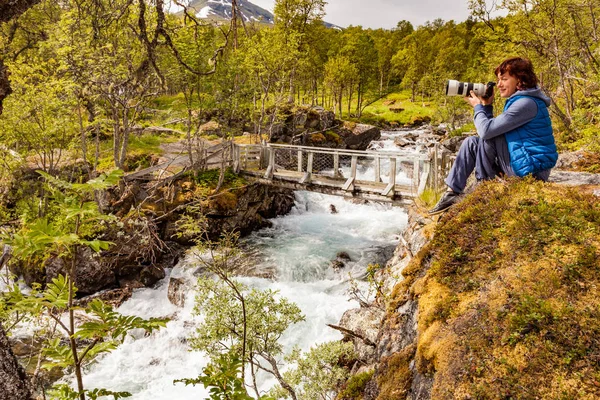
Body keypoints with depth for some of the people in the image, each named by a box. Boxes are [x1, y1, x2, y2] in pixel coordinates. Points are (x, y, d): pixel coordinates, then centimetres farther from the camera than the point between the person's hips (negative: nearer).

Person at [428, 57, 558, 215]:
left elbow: (486, 129, -25)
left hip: (533, 170, -10)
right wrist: (486, 106, 4)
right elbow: (493, 129, 15)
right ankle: (452, 193, 3)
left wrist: (478, 107, -7)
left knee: (486, 137, -19)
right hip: (521, 163, 10)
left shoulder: (526, 103, -21)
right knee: (471, 142, 6)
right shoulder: (518, 100, 11)